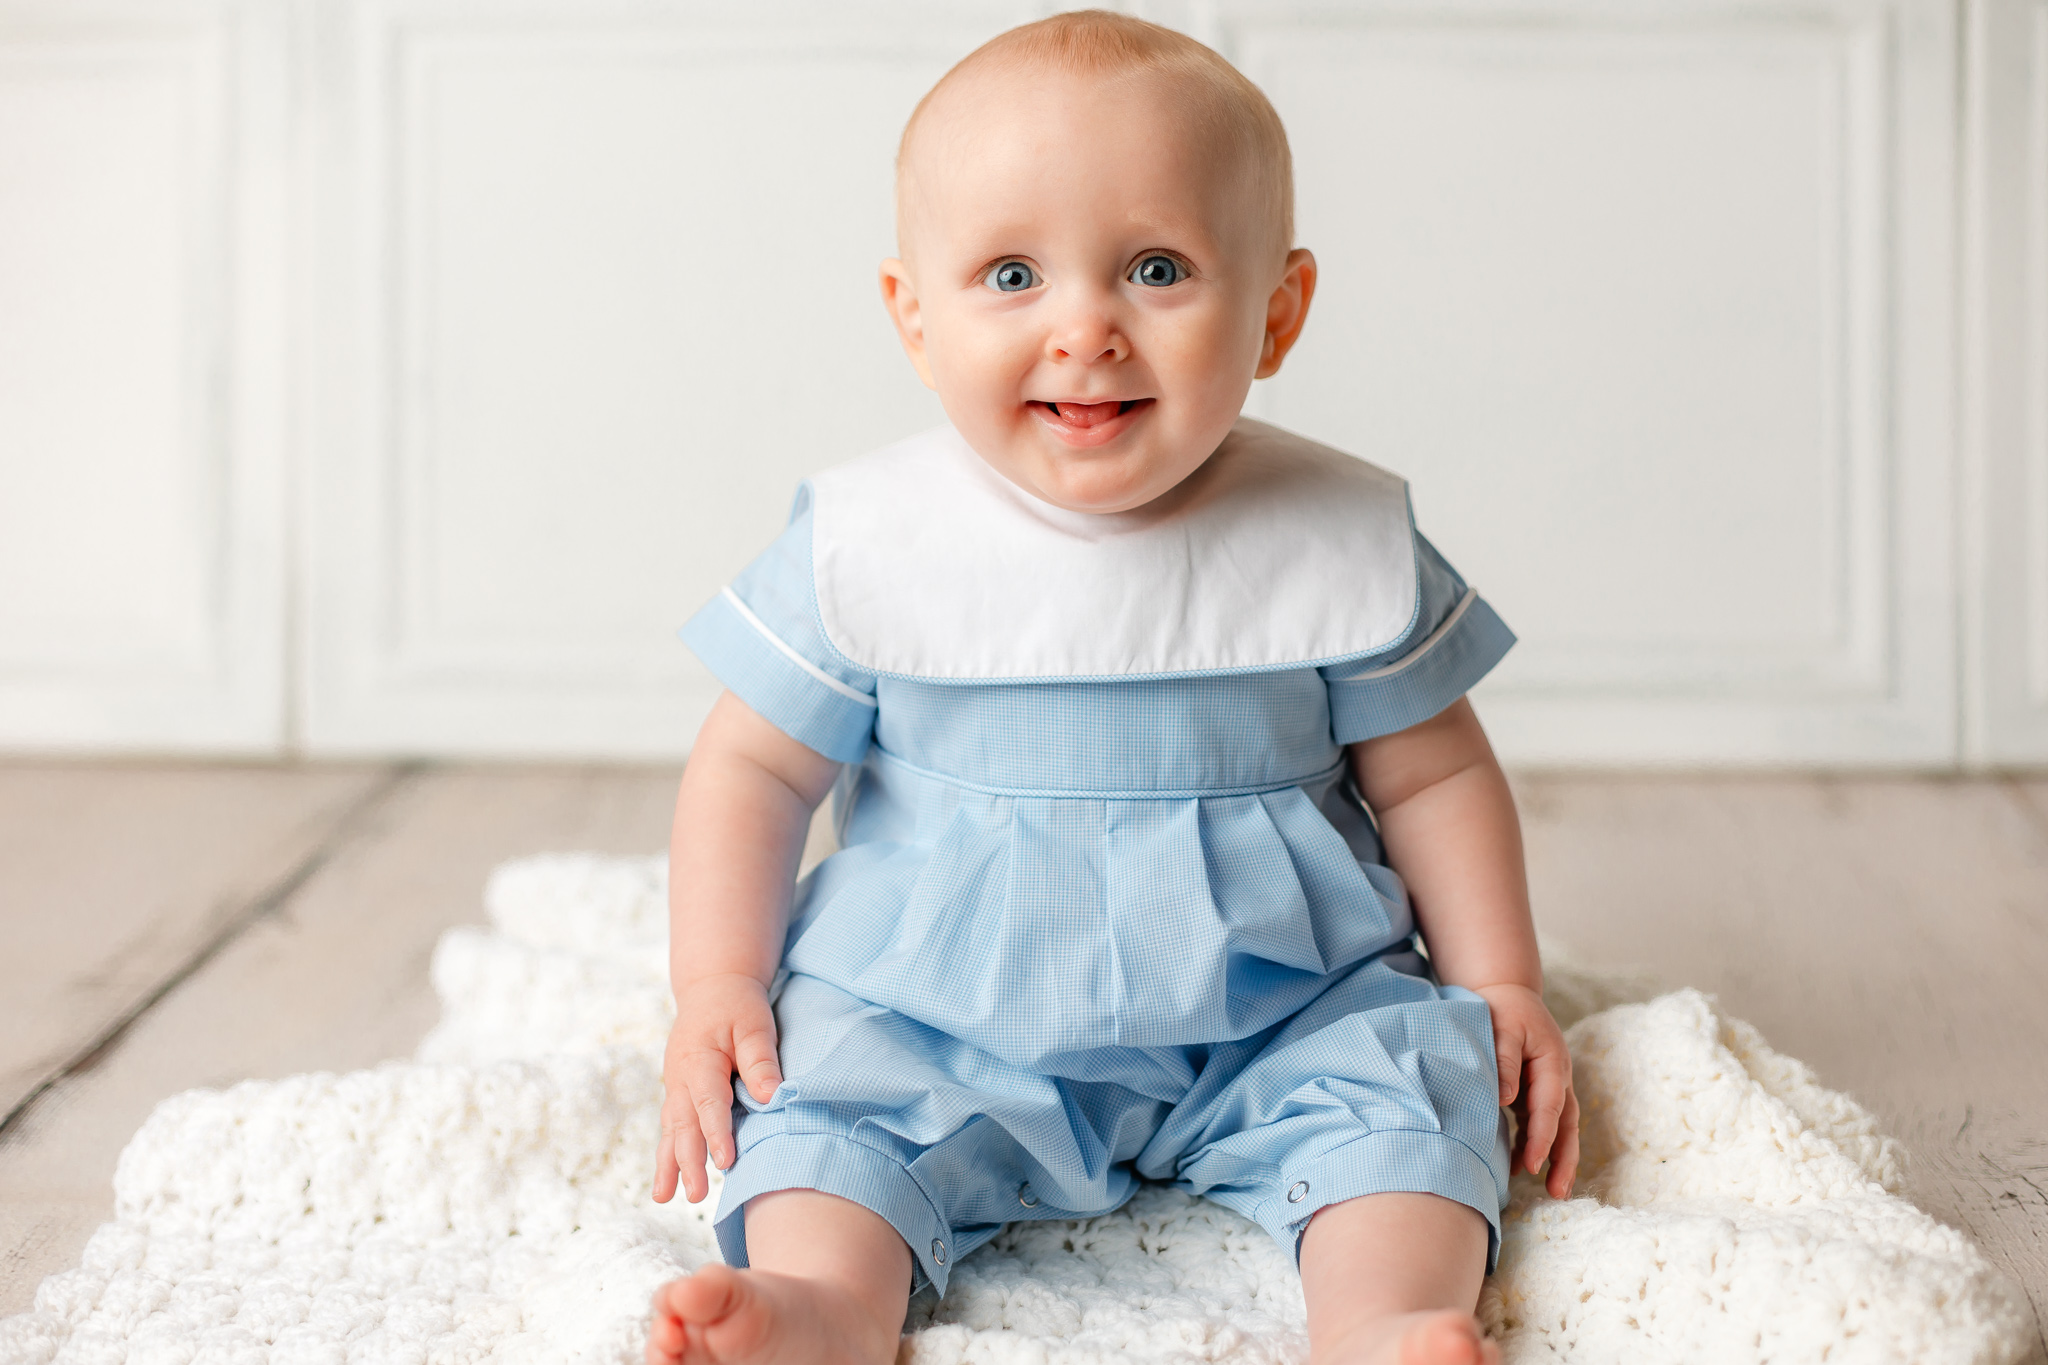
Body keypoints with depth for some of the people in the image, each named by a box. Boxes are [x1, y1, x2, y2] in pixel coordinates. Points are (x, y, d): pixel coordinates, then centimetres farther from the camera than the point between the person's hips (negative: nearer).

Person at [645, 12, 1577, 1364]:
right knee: (831, 1087, -22)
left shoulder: (1344, 545, -6)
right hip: (938, 1016, 0)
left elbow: (1431, 772, 5)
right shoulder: (870, 545, -8)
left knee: (1407, 1070, -21)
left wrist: (1499, 984, 0)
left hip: (1280, 1013, 0)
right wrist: (718, 991, -8)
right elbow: (755, 766, 0)